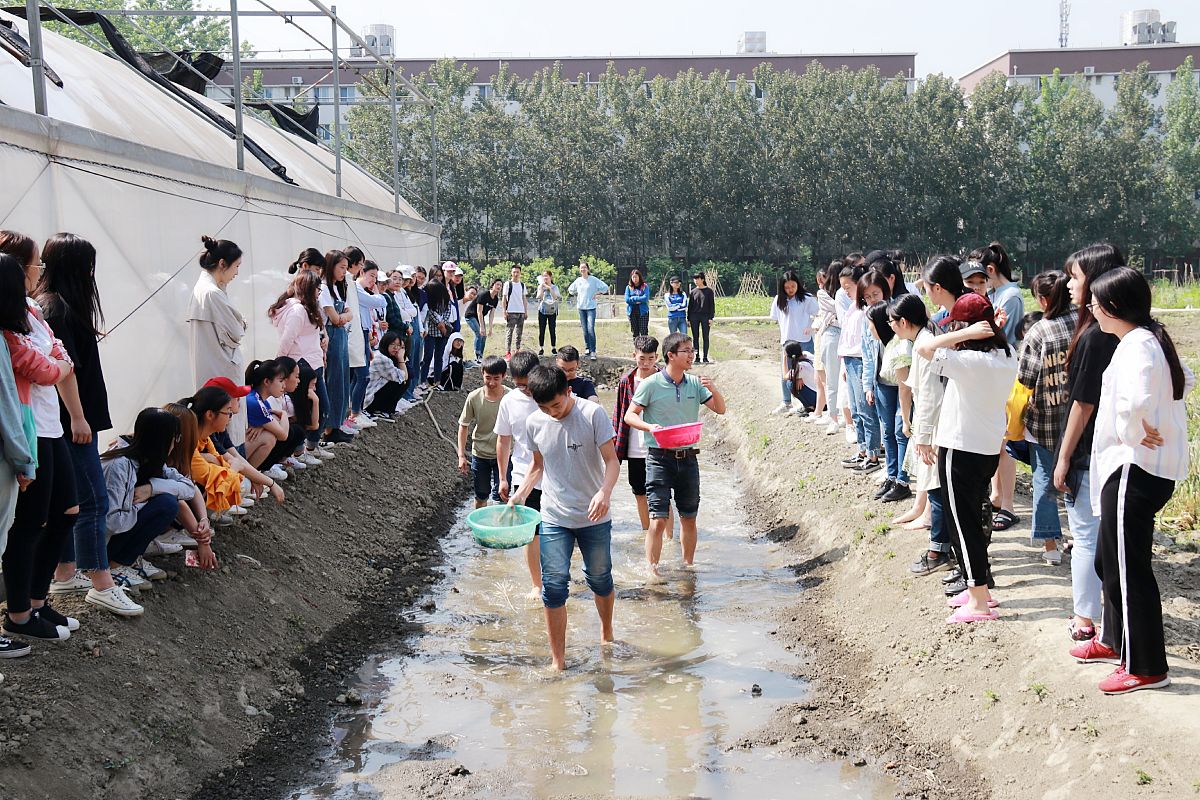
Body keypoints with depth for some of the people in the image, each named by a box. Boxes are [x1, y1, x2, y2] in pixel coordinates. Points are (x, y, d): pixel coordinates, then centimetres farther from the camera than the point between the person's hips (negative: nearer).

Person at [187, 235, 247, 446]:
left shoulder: (200, 288, 12)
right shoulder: (213, 294, -19)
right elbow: (235, 334, -14)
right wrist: (242, 325, 4)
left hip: (207, 371, 10)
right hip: (222, 371, -10)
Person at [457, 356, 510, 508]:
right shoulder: (474, 397, -13)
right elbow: (463, 426, -1)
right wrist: (461, 455, -4)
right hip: (480, 454, 2)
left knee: (499, 497, 0)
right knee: (481, 497, 16)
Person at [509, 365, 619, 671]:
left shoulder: (592, 414, -13)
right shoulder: (535, 423, -1)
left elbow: (611, 461, -14)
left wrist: (605, 492, -32)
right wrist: (521, 493, 0)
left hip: (594, 517, -2)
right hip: (554, 518, 2)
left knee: (600, 579, 15)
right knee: (554, 586, -4)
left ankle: (607, 631, 43)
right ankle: (558, 660, 4)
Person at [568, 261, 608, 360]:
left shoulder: (593, 280, -4)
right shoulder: (578, 280, 9)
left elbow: (605, 287, -4)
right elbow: (570, 290, 26)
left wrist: (596, 293, -4)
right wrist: (576, 297, 15)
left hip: (591, 308, -5)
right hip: (581, 308, 5)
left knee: (590, 329, -15)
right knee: (585, 330, 8)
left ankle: (593, 351, -16)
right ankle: (587, 348, 19)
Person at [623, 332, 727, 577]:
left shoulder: (695, 383, 6)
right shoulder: (651, 384, -6)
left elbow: (720, 409, 9)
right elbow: (630, 415, -3)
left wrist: (713, 389, -10)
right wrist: (649, 427, -21)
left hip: (688, 458, 5)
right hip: (660, 458, -4)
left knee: (689, 517, 12)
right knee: (658, 518, -8)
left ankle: (688, 565, 27)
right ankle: (651, 569, 1)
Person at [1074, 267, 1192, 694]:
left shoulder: (1137, 346, -21)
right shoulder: (1154, 340, 10)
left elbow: (1132, 401, -41)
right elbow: (1184, 380, 29)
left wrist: (1135, 433, -21)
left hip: (1135, 470, -10)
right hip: (1142, 466, 10)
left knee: (1129, 568, -1)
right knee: (1110, 559, 22)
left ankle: (1146, 667, 9)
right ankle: (1115, 638, 38)